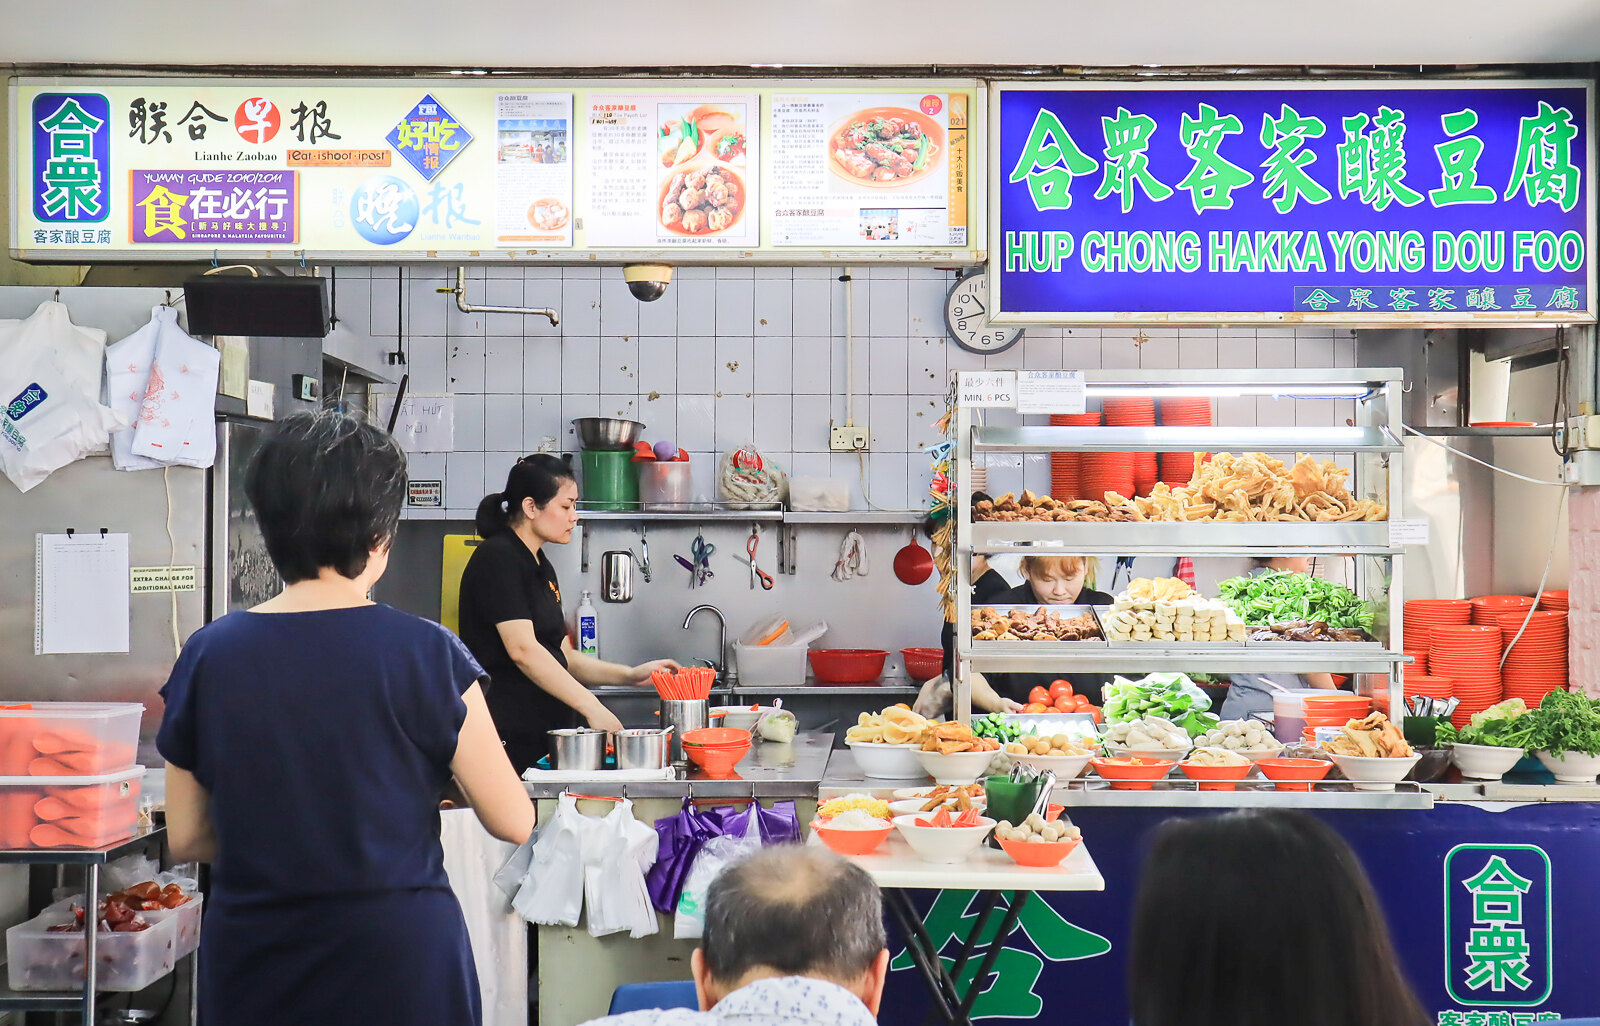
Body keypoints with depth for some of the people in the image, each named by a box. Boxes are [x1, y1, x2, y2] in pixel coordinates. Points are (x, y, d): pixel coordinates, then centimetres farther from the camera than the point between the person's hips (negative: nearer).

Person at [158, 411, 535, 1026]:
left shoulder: (207, 655, -5)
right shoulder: (425, 653, -14)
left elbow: (186, 839, 2)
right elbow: (513, 823, -8)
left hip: (251, 959, 3)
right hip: (399, 954, -2)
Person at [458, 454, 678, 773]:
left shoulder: (542, 567, 18)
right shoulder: (497, 559, -10)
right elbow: (523, 650, -19)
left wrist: (630, 675, 5)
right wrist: (592, 708, -19)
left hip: (542, 735, 9)